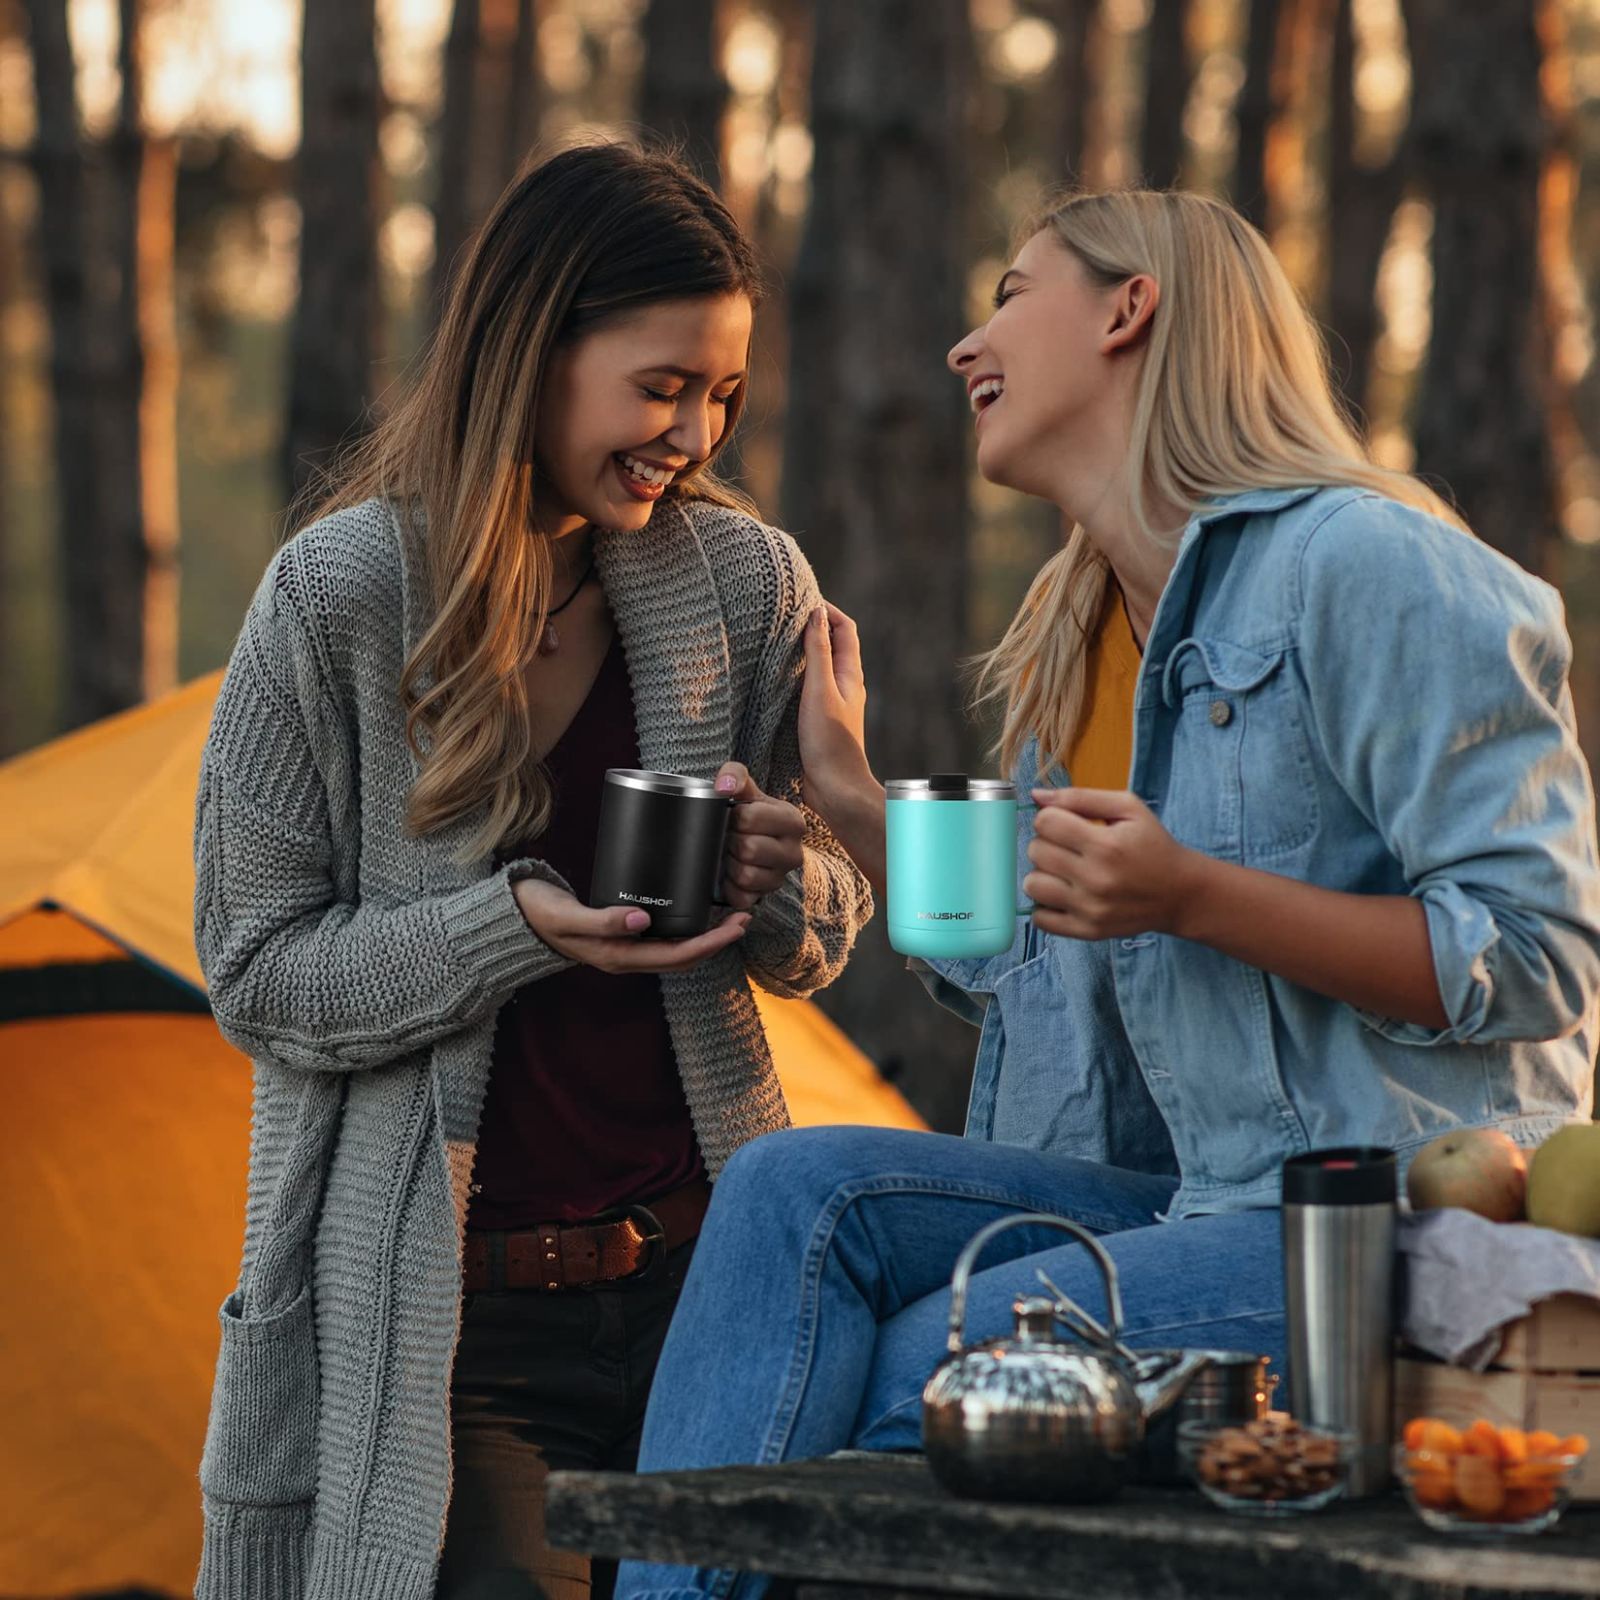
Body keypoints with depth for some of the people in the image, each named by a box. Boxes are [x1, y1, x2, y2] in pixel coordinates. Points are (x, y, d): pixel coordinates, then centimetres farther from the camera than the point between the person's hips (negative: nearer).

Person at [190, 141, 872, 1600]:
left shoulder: (751, 585, 2)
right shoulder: (340, 598, -8)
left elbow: (828, 929, 11)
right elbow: (258, 973, -6)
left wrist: (779, 873, -12)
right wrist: (513, 928, -21)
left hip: (706, 1264, 3)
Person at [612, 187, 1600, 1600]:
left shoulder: (1361, 568, -11)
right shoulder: (1073, 636, 18)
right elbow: (1033, 982, 22)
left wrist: (1191, 897, -24)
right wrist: (853, 802, 15)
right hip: (1200, 1204, 8)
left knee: (928, 1364, -22)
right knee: (798, 1194, -12)